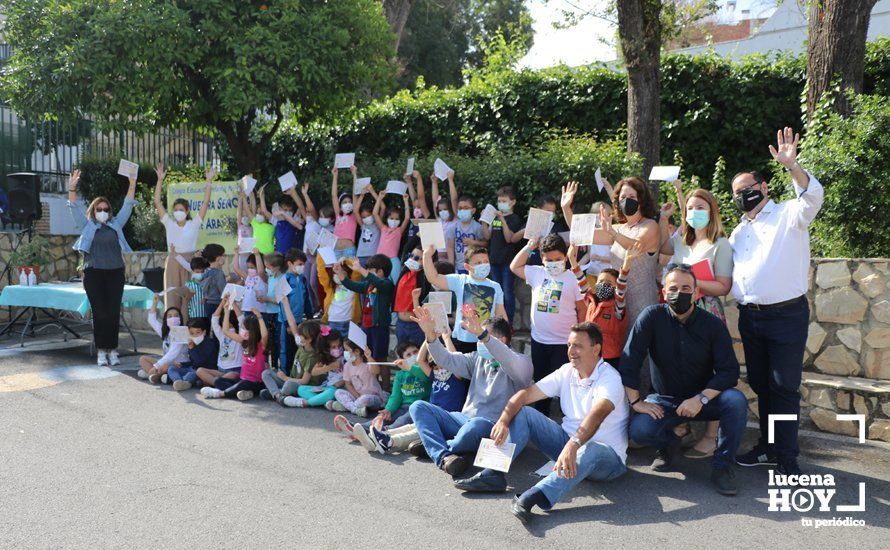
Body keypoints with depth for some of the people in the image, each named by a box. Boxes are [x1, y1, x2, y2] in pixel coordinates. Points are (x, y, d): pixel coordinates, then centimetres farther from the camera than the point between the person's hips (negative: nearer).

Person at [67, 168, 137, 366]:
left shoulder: (116, 224, 14)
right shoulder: (87, 226, 10)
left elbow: (127, 206, 12)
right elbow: (75, 208, 0)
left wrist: (132, 185, 3)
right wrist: (72, 188, -14)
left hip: (115, 273, 2)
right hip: (94, 274, -2)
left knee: (114, 312, 0)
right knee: (99, 313, -3)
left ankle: (112, 350, 6)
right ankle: (101, 351, 2)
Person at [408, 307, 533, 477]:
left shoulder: (522, 362, -5)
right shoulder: (478, 358, 17)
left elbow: (513, 364, -29)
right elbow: (447, 360, 10)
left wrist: (482, 334, -41)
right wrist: (430, 334, -7)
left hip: (492, 427, -7)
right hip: (463, 419, 7)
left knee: (476, 425, -41)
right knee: (418, 406, -6)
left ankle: (433, 447, -12)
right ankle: (444, 456, -29)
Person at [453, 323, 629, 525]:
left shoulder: (610, 378, -16)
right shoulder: (567, 372, 4)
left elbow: (598, 414, -36)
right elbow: (526, 393, -3)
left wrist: (573, 445, -53)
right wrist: (504, 420, -21)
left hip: (606, 456, -6)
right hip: (568, 442, 6)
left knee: (592, 451, -42)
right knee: (523, 413, -8)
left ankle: (533, 497, -59)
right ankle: (493, 475, -20)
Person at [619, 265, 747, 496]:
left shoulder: (713, 325, -9)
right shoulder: (652, 317, -12)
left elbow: (729, 371, -14)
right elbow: (629, 360, -14)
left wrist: (700, 399, -27)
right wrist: (636, 401, -17)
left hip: (703, 399, 1)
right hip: (664, 400, 0)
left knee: (736, 401, -30)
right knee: (639, 430, -28)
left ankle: (722, 465, -9)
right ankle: (668, 443, 10)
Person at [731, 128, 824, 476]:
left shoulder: (789, 215, -1)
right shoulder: (739, 232, 20)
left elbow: (813, 196, -23)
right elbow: (726, 274, 24)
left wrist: (792, 165, -37)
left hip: (786, 314, -6)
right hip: (750, 317, 7)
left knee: (784, 386, -4)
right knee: (760, 385, 13)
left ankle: (787, 457, 5)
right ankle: (769, 447, 25)